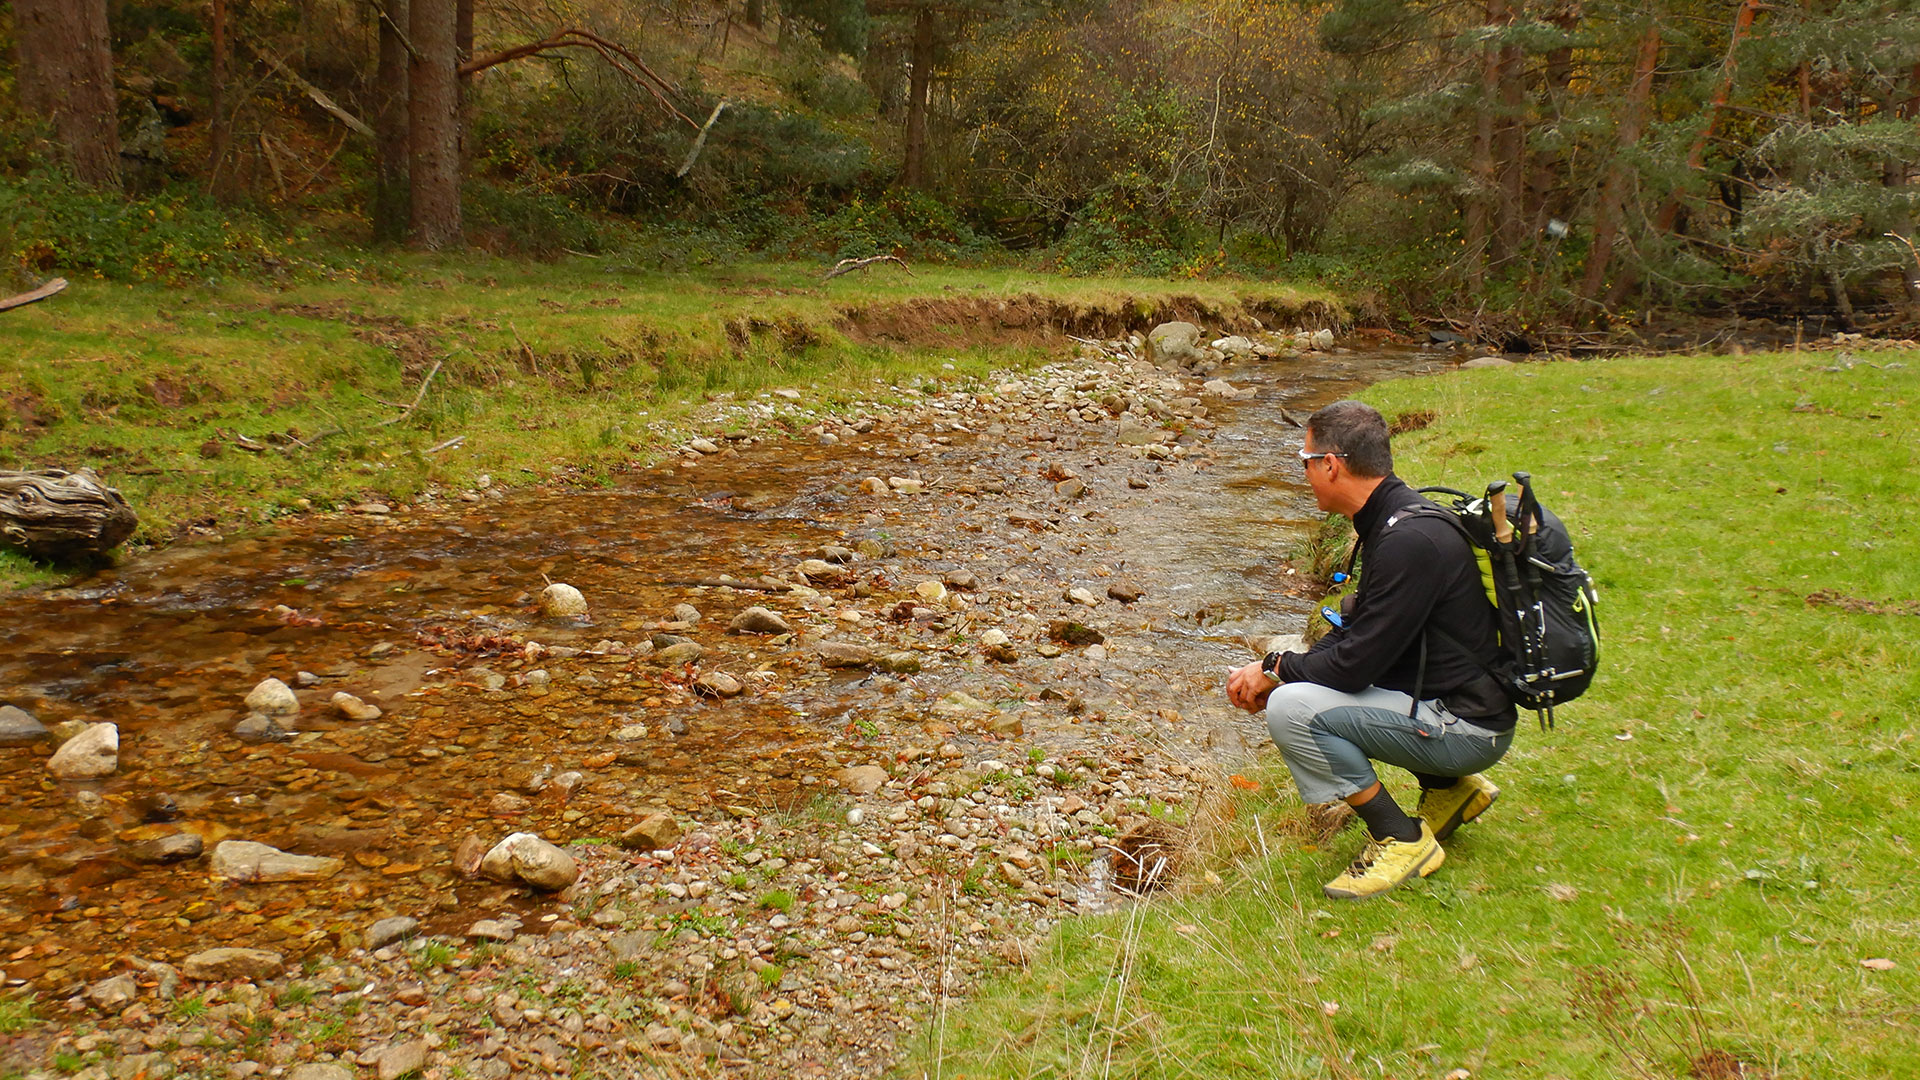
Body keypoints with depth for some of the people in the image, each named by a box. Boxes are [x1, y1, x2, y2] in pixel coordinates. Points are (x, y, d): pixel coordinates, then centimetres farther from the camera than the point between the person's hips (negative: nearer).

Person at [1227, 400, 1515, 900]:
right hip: (1446, 701, 10)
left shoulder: (1410, 541, -24)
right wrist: (1279, 670, 5)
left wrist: (1278, 668, -6)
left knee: (1292, 708, -22)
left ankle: (1402, 840, -6)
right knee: (1304, 679, 23)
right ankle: (1451, 789, 19)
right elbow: (1356, 630, 16)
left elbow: (1355, 664, -23)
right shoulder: (1393, 518, 7)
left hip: (1467, 726, -10)